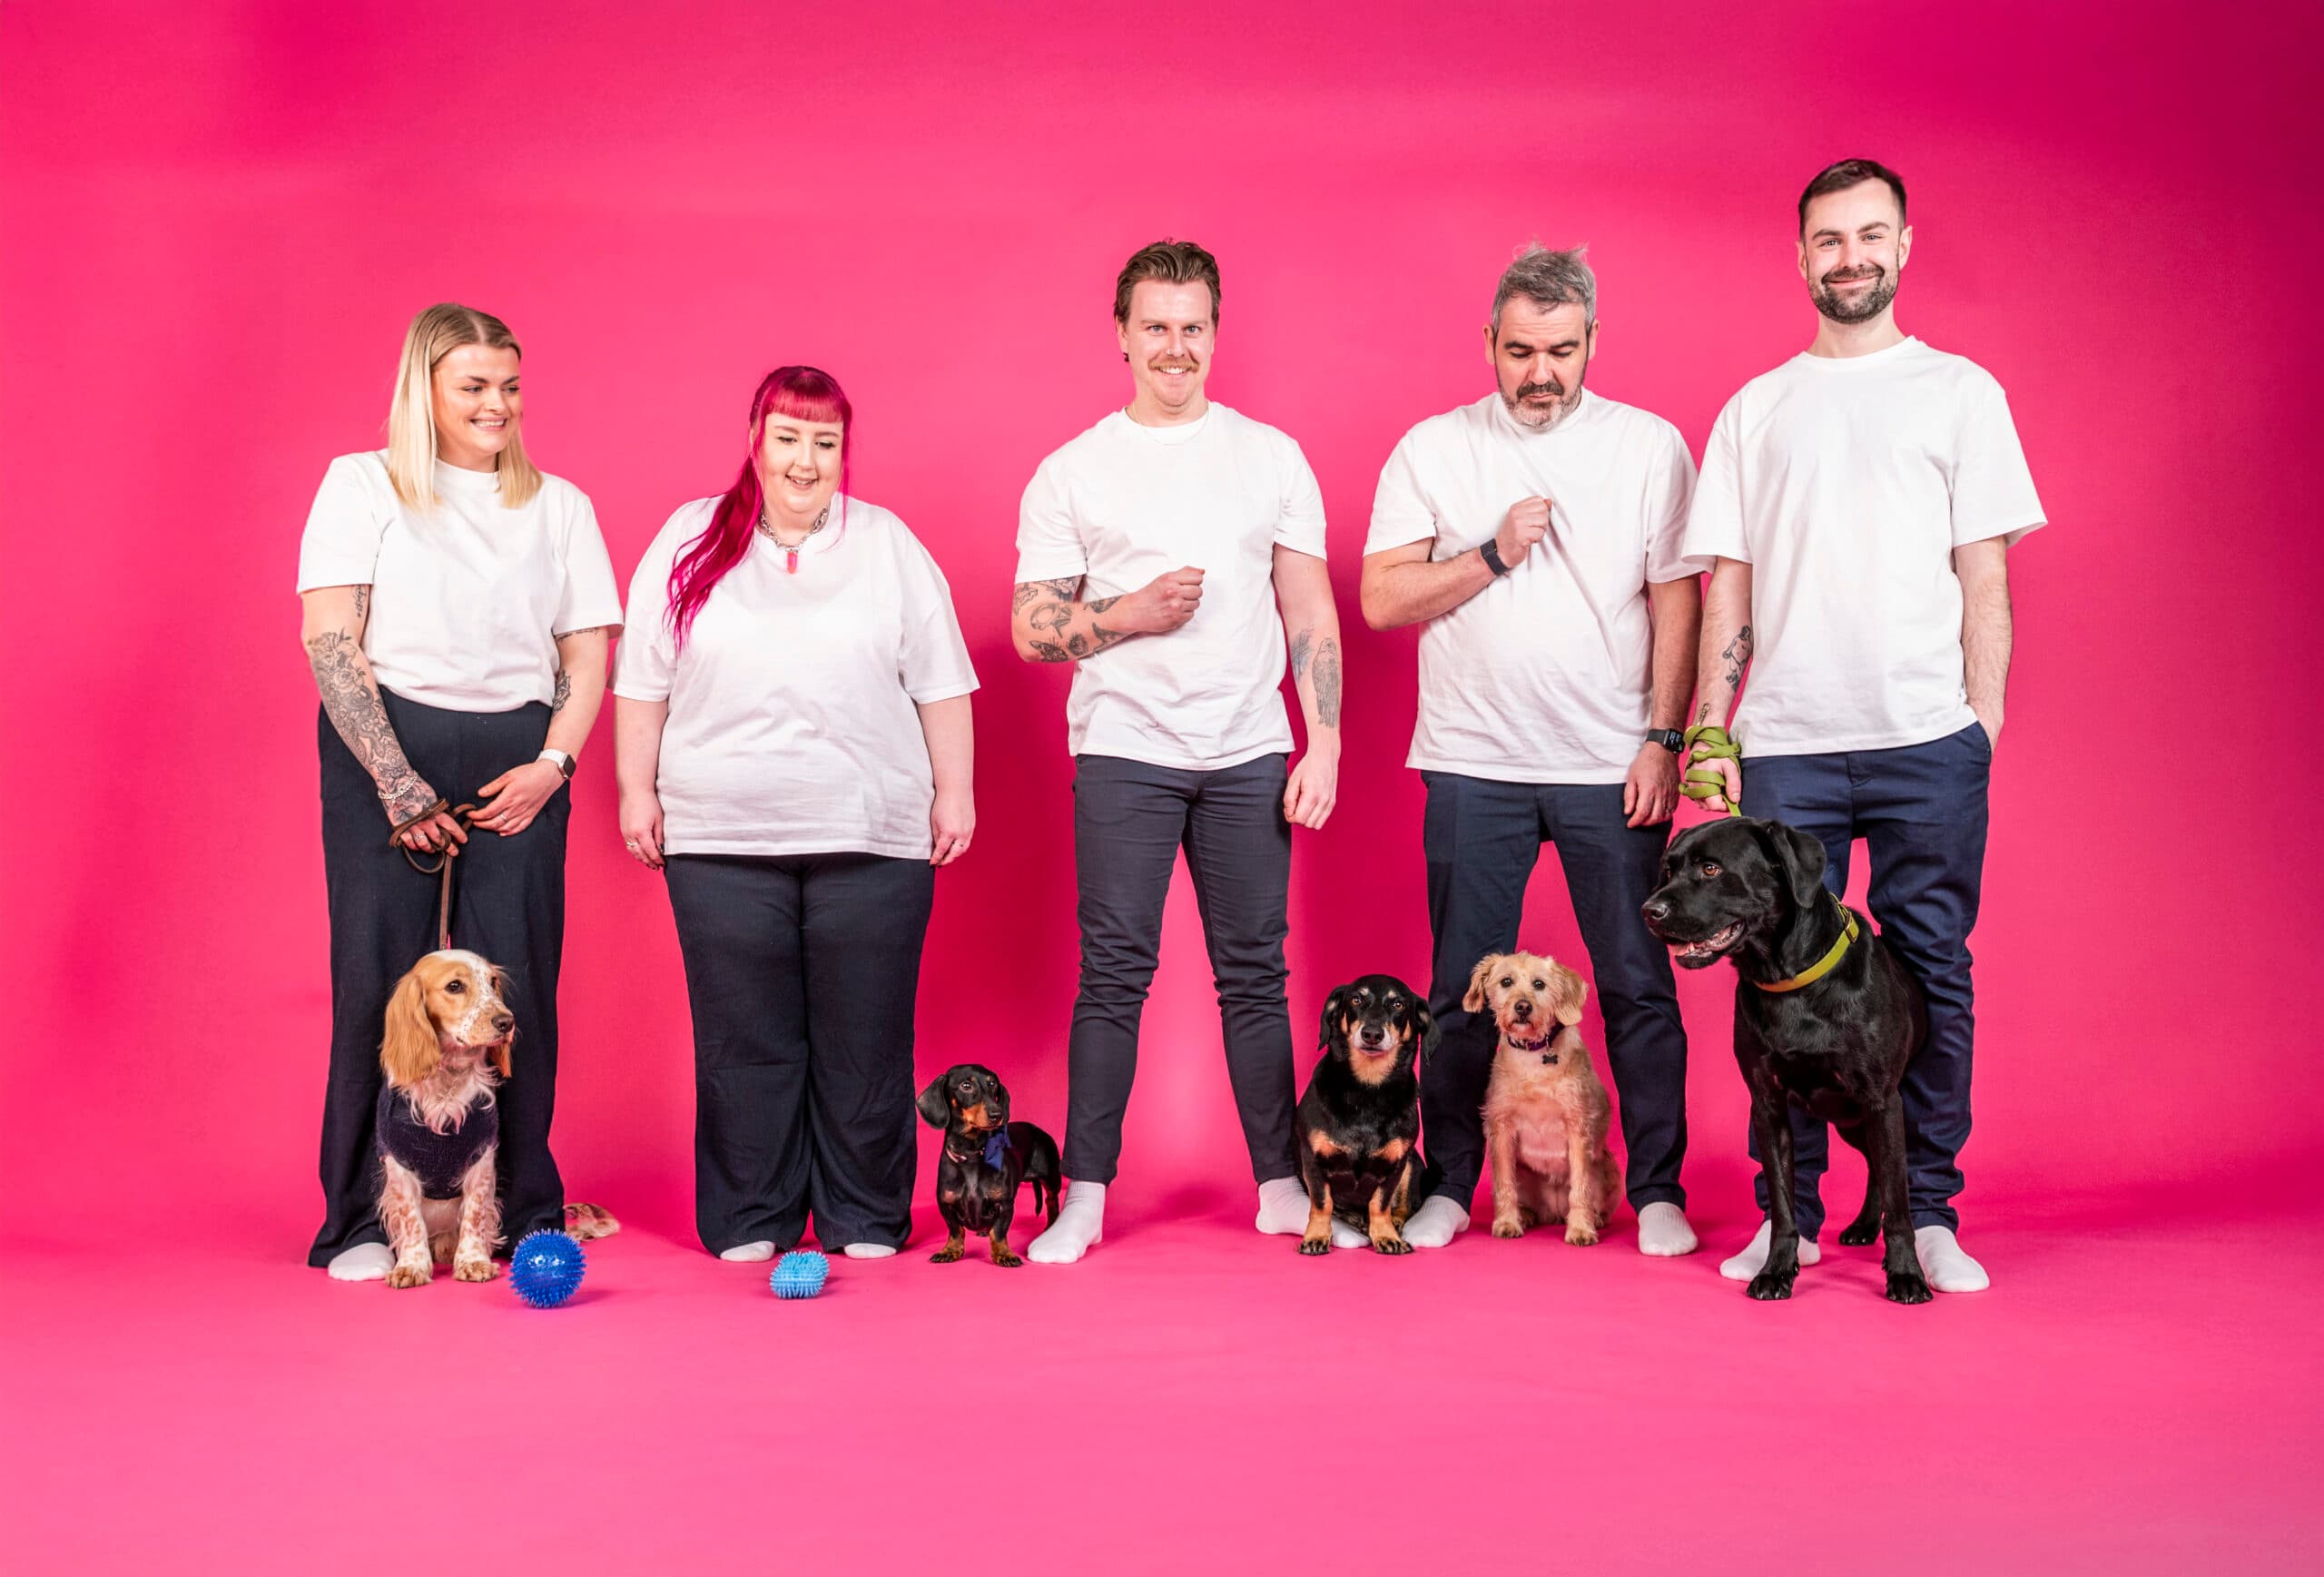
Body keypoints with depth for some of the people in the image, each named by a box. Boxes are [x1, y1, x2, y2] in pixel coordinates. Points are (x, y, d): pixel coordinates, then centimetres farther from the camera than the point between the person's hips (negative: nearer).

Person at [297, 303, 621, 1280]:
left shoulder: (558, 506, 16)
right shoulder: (361, 485, 7)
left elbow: (587, 657, 13)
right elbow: (328, 642, -2)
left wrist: (550, 765, -4)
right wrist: (398, 784, -9)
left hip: (517, 764, 2)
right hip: (383, 752, -2)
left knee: (517, 981, -3)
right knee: (380, 976, -5)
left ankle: (527, 1214, 7)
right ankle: (363, 1221, 4)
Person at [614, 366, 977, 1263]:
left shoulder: (890, 546, 10)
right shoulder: (690, 542, 9)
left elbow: (940, 683, 8)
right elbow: (642, 683, 10)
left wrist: (955, 791, 4)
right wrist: (635, 790, 5)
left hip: (871, 840, 0)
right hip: (723, 839, 0)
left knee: (864, 1040, 3)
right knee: (743, 1042, 3)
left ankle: (867, 1223, 13)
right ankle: (750, 1223, 13)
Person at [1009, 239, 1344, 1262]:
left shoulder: (1271, 457, 10)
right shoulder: (1071, 473, 5)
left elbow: (1311, 613, 9)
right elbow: (1032, 630, 4)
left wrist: (1324, 745, 1)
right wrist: (1132, 614, -12)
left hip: (1247, 753, 2)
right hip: (1122, 751, -1)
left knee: (1254, 971, 5)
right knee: (1114, 973, -2)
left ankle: (1280, 1184, 14)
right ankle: (1085, 1195, 5)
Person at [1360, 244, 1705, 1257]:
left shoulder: (1650, 446, 5)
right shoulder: (1433, 449, 6)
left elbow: (1677, 604, 4)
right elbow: (1381, 600, 1)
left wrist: (1663, 739, -3)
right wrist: (1494, 553, -11)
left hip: (1612, 766, 0)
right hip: (1474, 764, 1)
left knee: (1638, 985, 2)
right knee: (1463, 991, 6)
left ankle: (1657, 1192, 13)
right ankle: (1448, 1186, 18)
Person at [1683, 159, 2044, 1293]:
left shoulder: (1959, 391, 11)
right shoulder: (1755, 410, 14)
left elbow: (1985, 571, 6)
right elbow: (1727, 582, 11)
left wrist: (1985, 714, -3)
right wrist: (1710, 730, 4)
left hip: (1926, 739, -1)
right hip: (1784, 740, 1)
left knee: (1930, 973, 1)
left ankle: (1927, 1215, 10)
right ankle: (1787, 1212, 11)